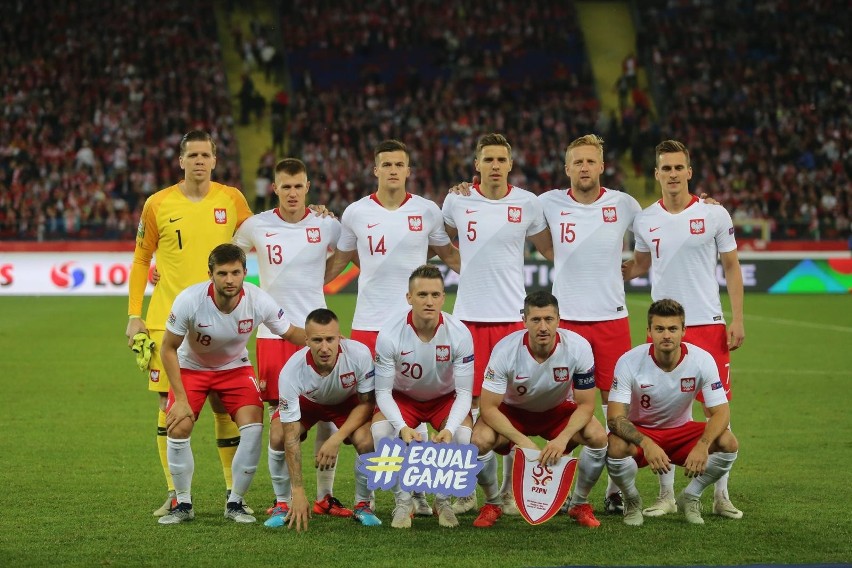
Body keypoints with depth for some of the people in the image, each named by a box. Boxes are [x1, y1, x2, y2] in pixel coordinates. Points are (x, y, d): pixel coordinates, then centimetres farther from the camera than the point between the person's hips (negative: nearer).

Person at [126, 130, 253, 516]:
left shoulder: (231, 199, 2)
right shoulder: (158, 204, 0)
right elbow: (141, 259, 7)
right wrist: (134, 315, 3)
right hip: (166, 320, 0)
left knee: (224, 405, 2)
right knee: (169, 405, -1)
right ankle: (175, 494, 8)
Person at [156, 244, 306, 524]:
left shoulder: (259, 301, -27)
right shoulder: (189, 300, -31)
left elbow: (291, 333, -8)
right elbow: (168, 348, -18)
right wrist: (180, 399, -21)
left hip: (235, 367, 1)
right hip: (191, 367, -1)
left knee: (253, 427, -18)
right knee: (179, 428, -17)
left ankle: (235, 504, -1)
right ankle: (183, 504, 4)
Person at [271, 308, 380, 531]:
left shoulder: (359, 354, -36)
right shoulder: (291, 372, -37)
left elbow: (367, 402, -18)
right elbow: (291, 438, -34)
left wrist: (337, 439, -32)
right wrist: (298, 491, -37)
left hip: (348, 402, 0)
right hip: (306, 401, 0)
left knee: (366, 441, -27)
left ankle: (363, 506, -2)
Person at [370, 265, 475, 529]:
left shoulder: (459, 333, -25)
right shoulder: (389, 335, -27)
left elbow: (464, 392, -21)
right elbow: (383, 391, -20)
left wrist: (449, 429, -39)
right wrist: (403, 427, -38)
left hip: (446, 397, 0)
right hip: (402, 398, 0)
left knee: (463, 436, -30)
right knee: (381, 432, -31)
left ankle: (444, 501, -3)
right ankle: (403, 502, -10)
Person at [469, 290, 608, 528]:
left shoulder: (578, 347, -26)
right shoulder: (505, 350, -29)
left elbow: (586, 405, -18)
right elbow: (488, 407, -26)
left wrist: (563, 438, -36)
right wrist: (523, 441, -37)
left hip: (559, 410, 1)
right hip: (513, 411, -1)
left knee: (598, 437, -27)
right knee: (480, 440, -31)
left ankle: (580, 504, 0)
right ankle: (492, 503, -1)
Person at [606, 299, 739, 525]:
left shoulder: (702, 360, -18)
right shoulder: (629, 362, -23)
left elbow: (721, 412, -20)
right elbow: (615, 417, -27)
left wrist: (702, 446, -41)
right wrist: (646, 444, -46)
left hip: (682, 432, 2)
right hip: (640, 432, -2)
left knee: (728, 442, -26)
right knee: (616, 447, -36)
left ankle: (690, 498, 2)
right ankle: (632, 501, -3)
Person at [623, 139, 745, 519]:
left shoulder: (714, 215, -2)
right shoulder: (645, 220, 5)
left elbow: (731, 267, 4)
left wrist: (737, 319, -3)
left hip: (708, 323, -2)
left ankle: (721, 494, 10)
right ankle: (666, 494, 12)